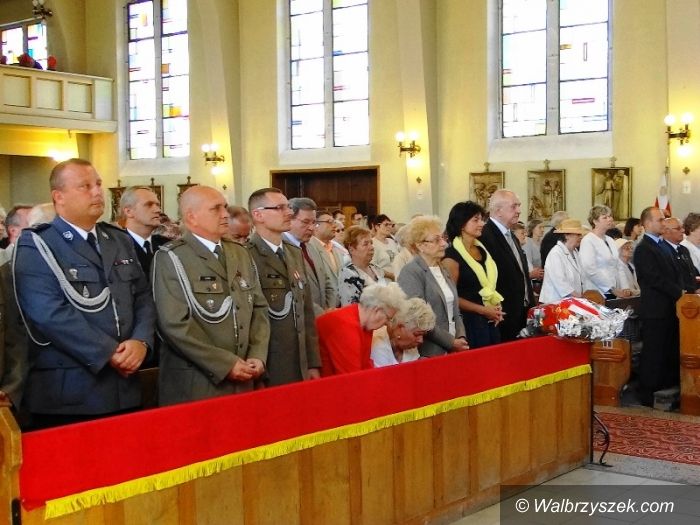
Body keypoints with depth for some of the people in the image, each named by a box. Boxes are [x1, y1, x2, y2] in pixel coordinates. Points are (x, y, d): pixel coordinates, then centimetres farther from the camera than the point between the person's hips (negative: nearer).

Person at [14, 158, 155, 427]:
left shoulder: (121, 240, 14)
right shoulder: (36, 247, -7)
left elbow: (143, 298, 11)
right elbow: (50, 314, -18)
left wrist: (141, 341, -9)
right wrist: (109, 354, -18)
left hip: (124, 389, 6)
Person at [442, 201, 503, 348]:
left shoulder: (482, 249, 10)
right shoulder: (452, 255, -12)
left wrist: (496, 308, 5)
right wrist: (483, 310, -12)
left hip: (491, 320, 7)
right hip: (469, 321, -7)